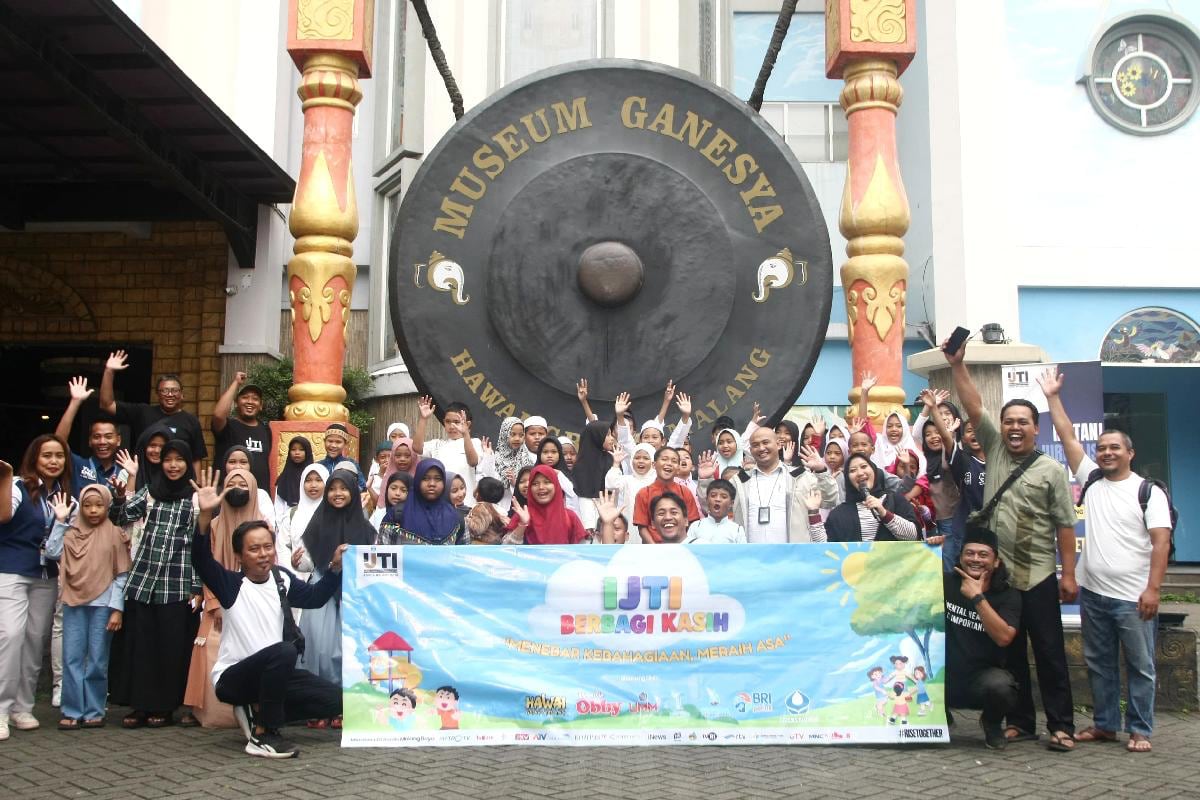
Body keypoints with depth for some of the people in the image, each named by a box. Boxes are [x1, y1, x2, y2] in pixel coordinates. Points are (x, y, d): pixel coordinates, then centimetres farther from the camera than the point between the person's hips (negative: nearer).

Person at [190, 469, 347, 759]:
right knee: (284, 651, -36)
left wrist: (334, 568, -6)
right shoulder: (231, 584, -12)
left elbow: (315, 597, 11)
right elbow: (202, 560, -28)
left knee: (335, 698, -5)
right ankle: (263, 734, -23)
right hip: (232, 677, -6)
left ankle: (257, 713, 7)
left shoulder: (281, 578, 4)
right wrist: (205, 515, -42)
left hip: (275, 673, 6)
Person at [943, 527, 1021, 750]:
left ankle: (992, 724, 4)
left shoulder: (1008, 595, -5)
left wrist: (977, 597, -24)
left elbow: (1004, 637, -20)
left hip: (982, 675, -2)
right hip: (943, 674, 2)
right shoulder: (945, 582, -1)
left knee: (999, 686, -35)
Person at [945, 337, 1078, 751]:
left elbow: (1065, 525, -4)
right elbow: (973, 407, -1)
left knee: (1049, 653, 2)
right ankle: (1019, 721, 20)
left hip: (1038, 577, -3)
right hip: (998, 574, 4)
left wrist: (1069, 573, -9)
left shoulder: (1051, 470, -2)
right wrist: (957, 365, -9)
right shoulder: (994, 450, 7)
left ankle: (1061, 726, 9)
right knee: (1009, 653, 10)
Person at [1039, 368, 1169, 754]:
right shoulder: (1091, 480, 9)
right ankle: (1104, 724, 23)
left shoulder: (1149, 491, -3)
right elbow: (1068, 437, 8)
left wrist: (1153, 588, -17)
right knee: (1099, 664, 12)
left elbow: (1161, 542, -10)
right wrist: (1053, 397, 6)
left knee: (1139, 666, 3)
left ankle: (1139, 730, 12)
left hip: (1133, 598, -5)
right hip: (1092, 592, 5)